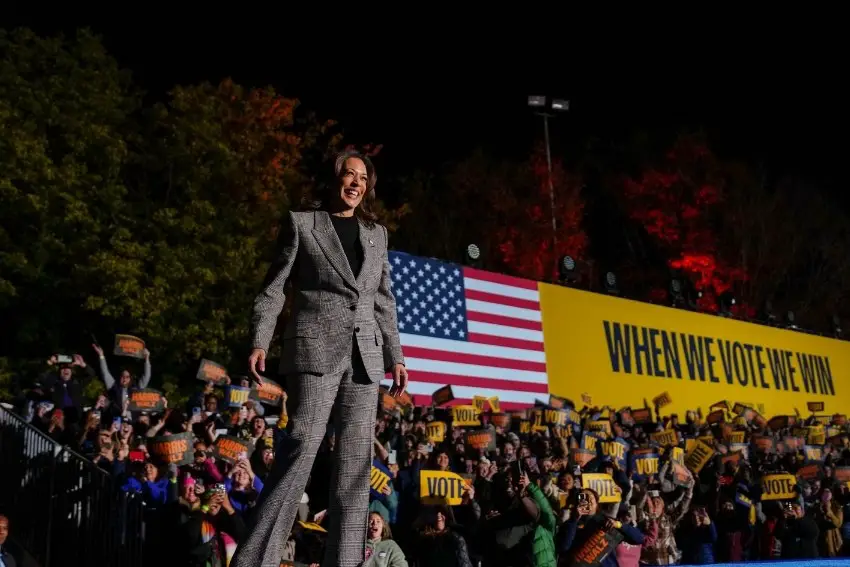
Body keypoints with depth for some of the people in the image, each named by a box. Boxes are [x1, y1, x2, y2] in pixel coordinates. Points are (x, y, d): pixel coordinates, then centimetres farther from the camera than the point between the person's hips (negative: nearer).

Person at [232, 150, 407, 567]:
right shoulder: (302, 223, 7)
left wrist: (394, 356, 15)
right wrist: (259, 341, -10)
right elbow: (274, 287, 2)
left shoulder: (376, 233, 19)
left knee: (355, 462, 2)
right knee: (300, 448, -14)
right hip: (316, 348, -4)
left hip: (365, 355, 5)